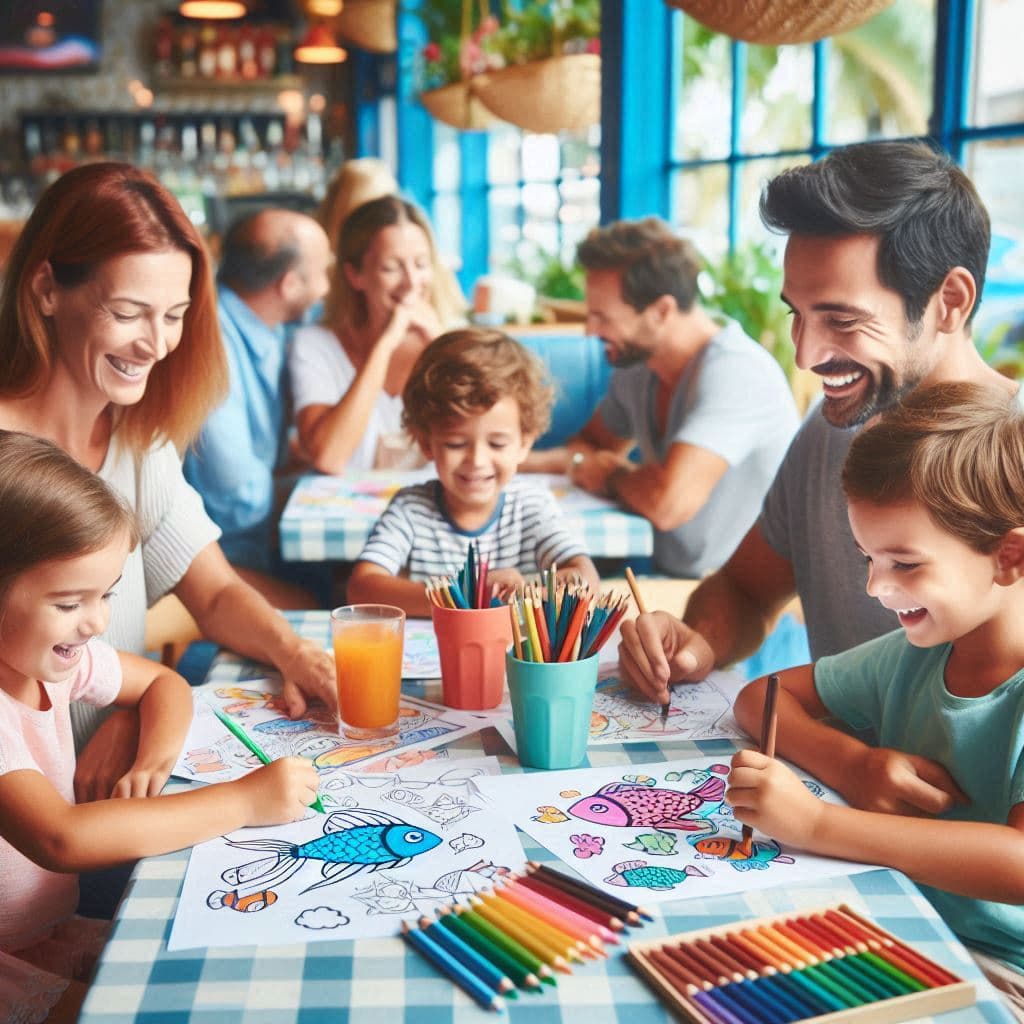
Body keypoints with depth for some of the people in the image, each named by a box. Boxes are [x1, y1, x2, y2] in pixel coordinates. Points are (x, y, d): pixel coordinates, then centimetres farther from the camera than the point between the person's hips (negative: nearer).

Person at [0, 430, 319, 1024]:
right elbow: (60, 839, -40)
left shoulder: (62, 655, -3)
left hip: (56, 933, 7)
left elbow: (162, 683, 15)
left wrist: (156, 756, -8)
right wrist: (245, 802, -35)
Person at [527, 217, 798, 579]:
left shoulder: (733, 372, -24)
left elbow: (668, 503, -35)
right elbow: (594, 443, 20)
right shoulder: (637, 364, 3)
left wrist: (611, 475, -13)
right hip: (665, 572, 8)